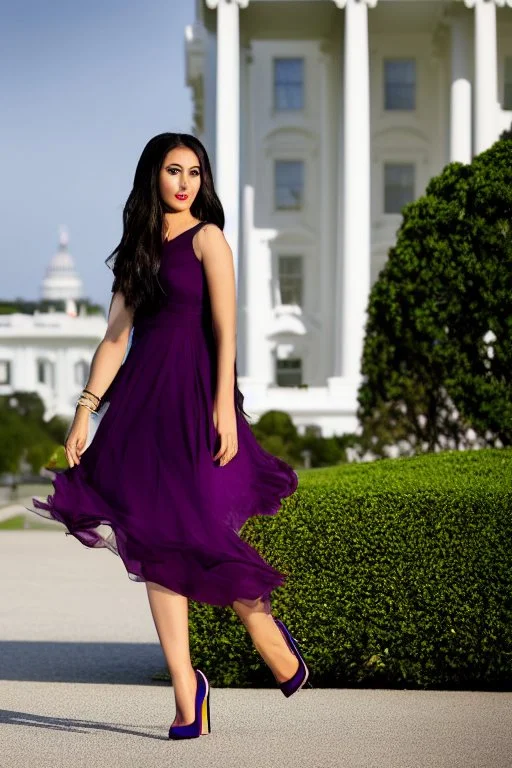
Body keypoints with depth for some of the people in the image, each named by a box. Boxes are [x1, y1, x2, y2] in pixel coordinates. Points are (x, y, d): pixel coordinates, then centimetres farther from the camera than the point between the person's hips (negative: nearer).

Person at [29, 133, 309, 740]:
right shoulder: (139, 247, 16)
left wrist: (225, 404, -17)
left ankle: (273, 643, 19)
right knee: (152, 542, -1)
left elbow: (225, 327, -7)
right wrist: (85, 410, 5)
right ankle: (185, 692, 1)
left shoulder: (206, 238, 1)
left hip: (192, 394, -5)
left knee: (197, 531, -7)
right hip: (141, 399, 6)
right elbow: (116, 336, 12)